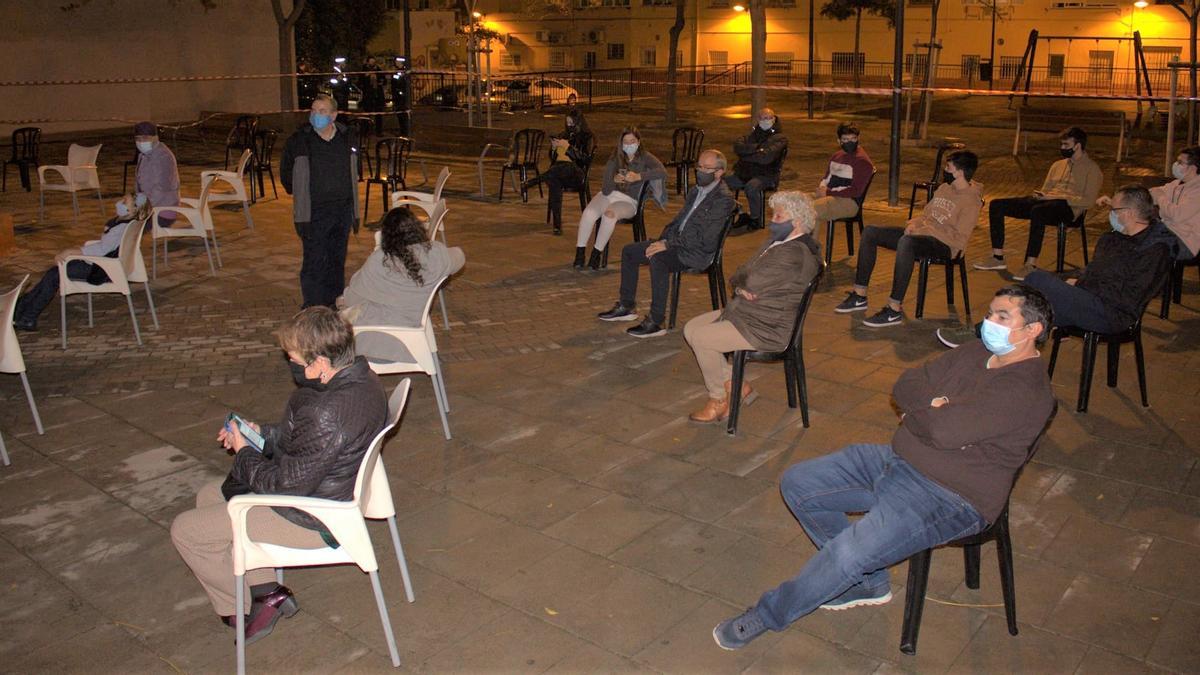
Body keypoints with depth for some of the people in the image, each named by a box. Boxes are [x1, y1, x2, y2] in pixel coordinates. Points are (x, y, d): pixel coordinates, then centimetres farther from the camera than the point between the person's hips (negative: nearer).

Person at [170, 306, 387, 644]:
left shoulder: (326, 417, -35)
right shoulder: (360, 377, -5)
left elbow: (285, 486, -25)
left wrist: (245, 453, -9)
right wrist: (264, 434, 3)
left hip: (311, 523, -10)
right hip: (333, 493, 10)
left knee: (185, 530, 1)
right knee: (208, 495, 23)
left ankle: (245, 607, 18)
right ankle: (266, 591, 20)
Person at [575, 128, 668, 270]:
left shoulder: (644, 157, 0)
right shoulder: (615, 158, 7)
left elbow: (662, 172, -20)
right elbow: (606, 190, -2)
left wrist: (638, 177, -31)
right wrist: (614, 180, -26)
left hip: (629, 201, -2)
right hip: (609, 194, 3)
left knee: (609, 214, -35)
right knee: (589, 212, -29)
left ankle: (597, 252, -22)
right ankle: (580, 252, -21)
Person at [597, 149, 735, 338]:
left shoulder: (723, 199, -15)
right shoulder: (695, 190, 13)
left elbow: (706, 239, -22)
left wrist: (668, 244, -20)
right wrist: (662, 241, 1)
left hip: (699, 252, -10)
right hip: (678, 243, 10)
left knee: (657, 259, -35)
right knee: (629, 251, 5)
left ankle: (655, 321, -29)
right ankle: (626, 307, 12)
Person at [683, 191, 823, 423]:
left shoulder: (796, 254, -22)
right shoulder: (775, 241, 11)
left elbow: (753, 281, -29)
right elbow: (737, 277, 10)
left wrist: (741, 281, -6)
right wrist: (741, 287, -12)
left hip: (767, 329, -11)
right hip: (743, 312, 11)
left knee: (700, 338, -16)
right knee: (691, 328, 7)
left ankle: (718, 399, 5)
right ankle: (736, 386, 12)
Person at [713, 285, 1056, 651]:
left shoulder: (1028, 392, -19)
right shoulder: (976, 353, 9)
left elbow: (944, 429, -29)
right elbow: (904, 387, 6)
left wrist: (914, 413, -8)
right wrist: (935, 407, -14)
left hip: (948, 498, -9)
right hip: (898, 460, 10)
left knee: (845, 555, -27)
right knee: (797, 483, 4)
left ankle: (769, 614, 0)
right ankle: (868, 582, 15)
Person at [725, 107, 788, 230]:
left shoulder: (780, 138, -2)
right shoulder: (753, 134, 17)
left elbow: (766, 157, -18)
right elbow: (737, 146, -2)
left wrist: (746, 155, -7)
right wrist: (756, 148, -14)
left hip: (764, 176, -6)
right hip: (744, 174, 6)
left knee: (751, 187, -38)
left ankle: (756, 219, -15)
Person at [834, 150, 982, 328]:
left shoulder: (971, 200, -10)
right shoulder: (944, 188, 17)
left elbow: (959, 238, -16)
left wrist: (927, 229, -16)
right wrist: (914, 223, 3)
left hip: (944, 245, -9)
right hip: (920, 234, 9)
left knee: (905, 242, -42)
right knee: (870, 232, -3)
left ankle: (894, 310, -40)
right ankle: (859, 296, -4)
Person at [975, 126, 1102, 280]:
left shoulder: (1091, 168, 6)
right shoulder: (1058, 165, 28)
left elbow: (1088, 200, -6)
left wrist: (1057, 197, -15)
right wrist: (1039, 195, 0)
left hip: (1068, 207, -7)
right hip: (1045, 203, 7)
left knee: (1038, 211, -42)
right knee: (996, 205, -9)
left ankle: (1030, 265, -42)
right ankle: (998, 258, -12)